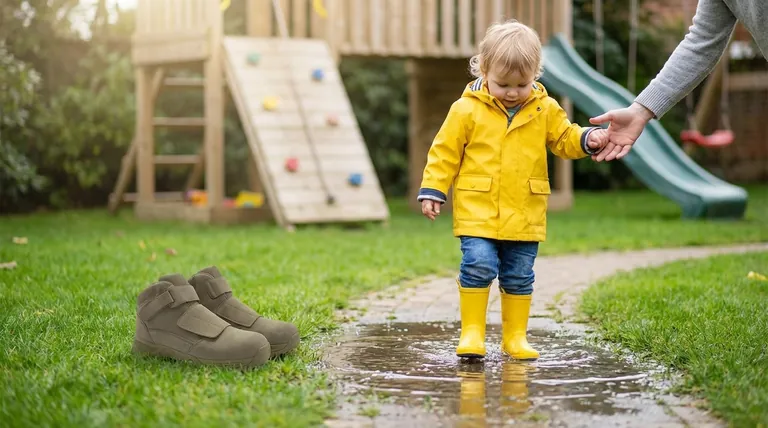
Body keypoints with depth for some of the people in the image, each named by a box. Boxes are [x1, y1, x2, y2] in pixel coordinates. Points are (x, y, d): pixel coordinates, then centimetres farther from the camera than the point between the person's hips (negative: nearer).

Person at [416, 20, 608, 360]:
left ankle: (515, 336, 21)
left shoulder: (545, 110, 4)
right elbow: (445, 151, 1)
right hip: (478, 210, -3)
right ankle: (472, 332, -3)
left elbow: (565, 140, 13)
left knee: (519, 277, 9)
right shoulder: (467, 109, -3)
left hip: (525, 214, 3)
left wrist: (587, 140, -7)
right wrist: (432, 190, -3)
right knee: (479, 265, -15)